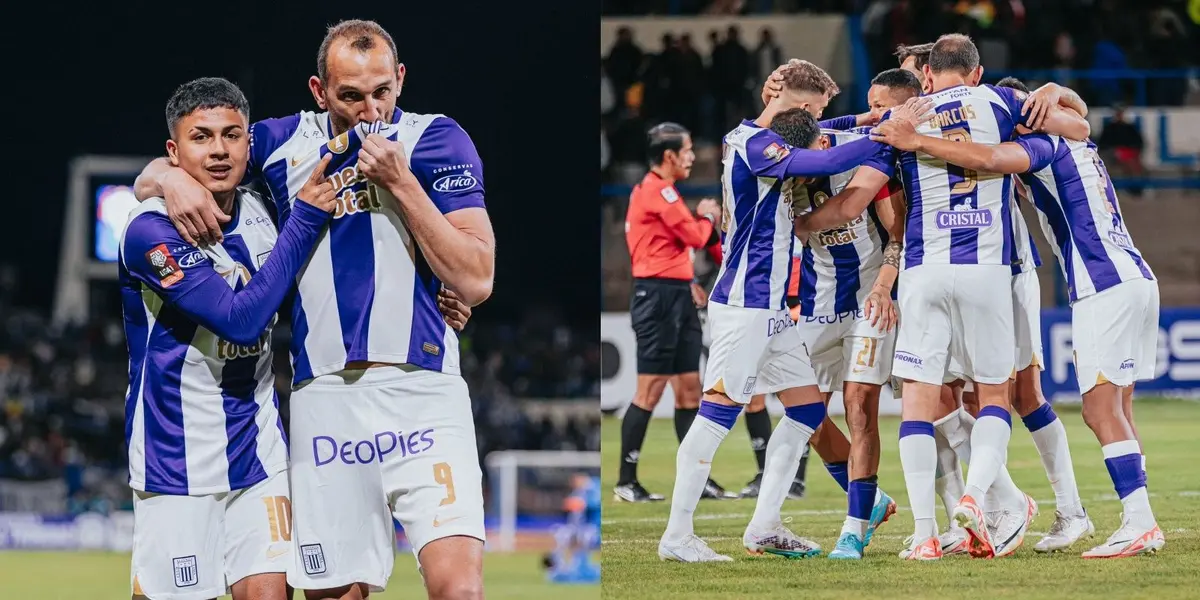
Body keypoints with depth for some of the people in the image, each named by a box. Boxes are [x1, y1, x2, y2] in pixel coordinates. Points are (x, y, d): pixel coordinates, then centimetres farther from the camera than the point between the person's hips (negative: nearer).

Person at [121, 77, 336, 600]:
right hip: (176, 460, -6)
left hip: (258, 455, 6)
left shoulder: (259, 212, 5)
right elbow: (241, 318, -24)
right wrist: (306, 218, -20)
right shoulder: (151, 233, -17)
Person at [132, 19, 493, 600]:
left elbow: (476, 281, -4)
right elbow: (151, 177, 19)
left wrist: (401, 182, -10)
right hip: (323, 395, 3)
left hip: (421, 393, -3)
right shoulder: (284, 143, 12)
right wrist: (172, 179, -5)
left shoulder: (435, 140, 4)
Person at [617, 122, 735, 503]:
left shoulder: (659, 190, 19)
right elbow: (696, 237, -12)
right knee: (651, 390, -8)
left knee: (689, 389, 9)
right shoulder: (658, 191, -12)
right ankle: (626, 482, -3)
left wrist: (688, 283, 11)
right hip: (659, 296, -10)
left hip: (676, 296, 10)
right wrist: (707, 217, 8)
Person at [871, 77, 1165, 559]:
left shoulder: (1042, 144, -9)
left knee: (1101, 410, -9)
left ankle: (1140, 523, -13)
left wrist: (918, 143, -24)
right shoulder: (1074, 145, 20)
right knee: (1113, 410, 10)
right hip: (1134, 279, 10)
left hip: (1106, 288, -10)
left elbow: (988, 159, -28)